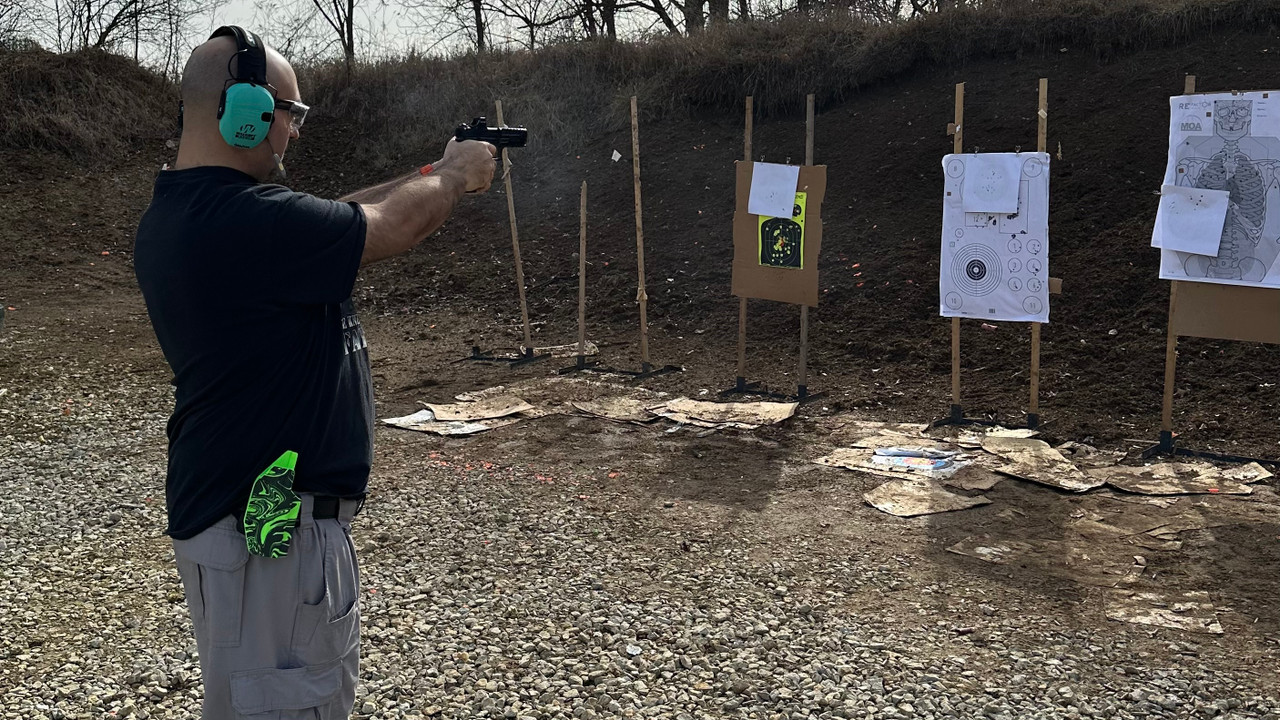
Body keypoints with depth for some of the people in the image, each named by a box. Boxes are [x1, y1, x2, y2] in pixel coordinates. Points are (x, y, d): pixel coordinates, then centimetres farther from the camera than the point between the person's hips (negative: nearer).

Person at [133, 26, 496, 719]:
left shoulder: (175, 213, 7)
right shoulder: (245, 220, -25)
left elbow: (333, 219, 15)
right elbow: (392, 227, -13)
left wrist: (434, 173, 17)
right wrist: (458, 173, 7)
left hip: (232, 512, 10)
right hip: (267, 530, -10)